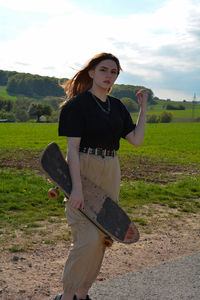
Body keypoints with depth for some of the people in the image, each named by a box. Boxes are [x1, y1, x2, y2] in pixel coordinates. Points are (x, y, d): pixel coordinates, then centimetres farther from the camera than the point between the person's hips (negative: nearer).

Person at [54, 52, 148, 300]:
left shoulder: (117, 106, 11)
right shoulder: (78, 104, -8)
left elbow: (136, 140, 5)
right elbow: (72, 148, -13)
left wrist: (143, 107, 4)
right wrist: (77, 187, -21)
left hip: (110, 174, 7)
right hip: (83, 171, -6)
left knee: (101, 237, 9)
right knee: (88, 238, -13)